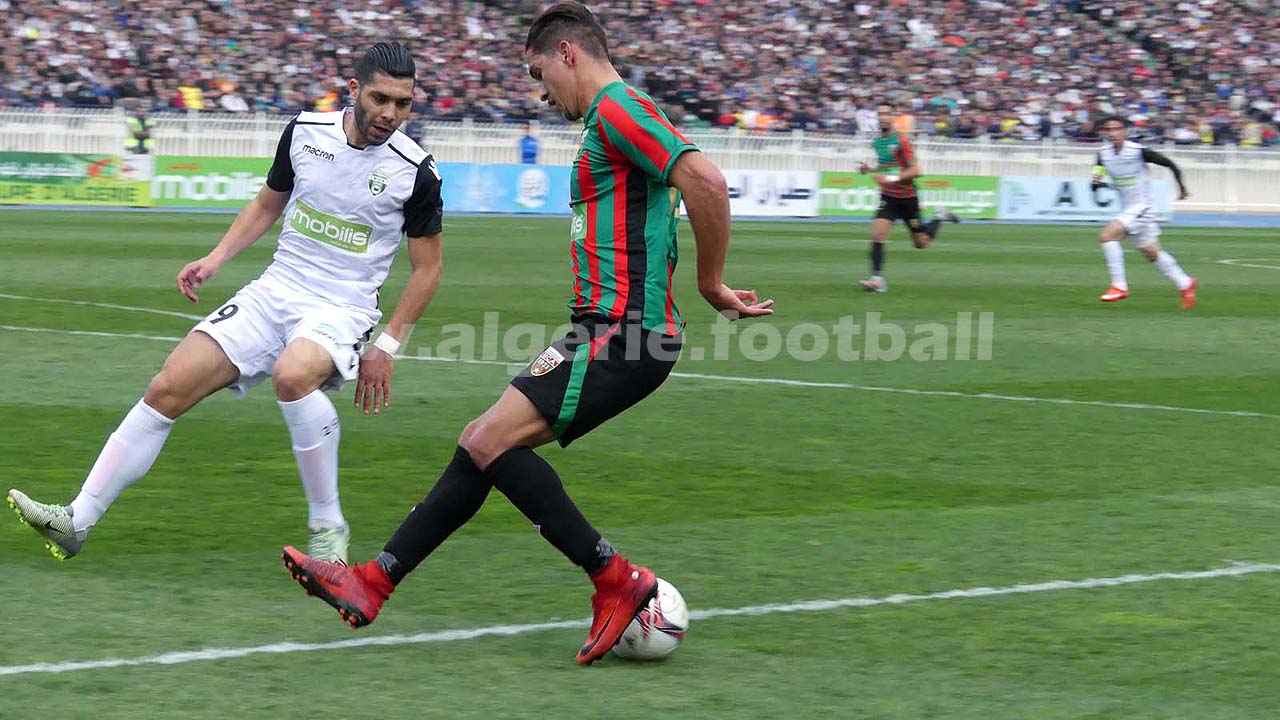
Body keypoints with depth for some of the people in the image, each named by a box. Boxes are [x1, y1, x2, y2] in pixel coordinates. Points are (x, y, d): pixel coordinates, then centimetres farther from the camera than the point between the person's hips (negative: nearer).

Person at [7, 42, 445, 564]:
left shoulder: (416, 172, -10)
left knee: (292, 375, -38)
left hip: (342, 309, -4)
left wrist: (387, 347, -4)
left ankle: (327, 525, -20)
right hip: (274, 291, 5)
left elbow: (427, 268, 0)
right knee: (168, 389, -8)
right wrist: (215, 259, 7)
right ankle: (77, 521, -1)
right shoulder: (305, 131, 0)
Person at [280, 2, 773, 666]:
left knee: (490, 442, -15)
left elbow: (705, 181, -24)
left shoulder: (616, 108, -11)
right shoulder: (606, 119, 22)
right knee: (484, 442, 9)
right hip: (611, 332, 10)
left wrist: (711, 285, -14)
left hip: (622, 334, -10)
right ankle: (372, 584, 12)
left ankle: (616, 580, -10)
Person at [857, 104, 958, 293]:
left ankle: (939, 218, 36)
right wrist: (869, 168, 4)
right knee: (877, 234, -17)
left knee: (921, 242, 8)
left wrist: (892, 178, -29)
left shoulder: (901, 141, -16)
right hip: (888, 197, 4)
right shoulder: (876, 142, 5)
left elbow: (915, 171, -20)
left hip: (907, 197, -4)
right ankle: (877, 278, -16)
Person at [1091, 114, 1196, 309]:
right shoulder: (1104, 154, -1)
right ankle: (1185, 283, 33)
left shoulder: (1138, 151, -18)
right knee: (1151, 253, 15)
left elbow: (1169, 164, -6)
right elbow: (1096, 188, 4)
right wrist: (1096, 181, -20)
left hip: (1141, 207, -7)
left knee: (1107, 234, -23)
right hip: (1126, 209, 7)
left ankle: (1119, 286, -18)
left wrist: (1181, 188, 5)